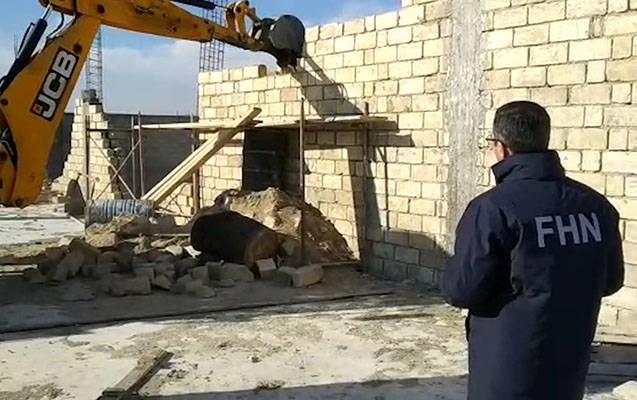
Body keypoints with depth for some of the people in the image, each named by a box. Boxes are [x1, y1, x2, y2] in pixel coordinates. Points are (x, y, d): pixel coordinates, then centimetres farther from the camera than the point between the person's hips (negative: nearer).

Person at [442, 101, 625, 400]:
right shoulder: (596, 205, -4)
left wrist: (453, 275, 3)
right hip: (569, 364, 5)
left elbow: (461, 290, -18)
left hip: (507, 369, -5)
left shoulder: (493, 208, -21)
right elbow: (611, 280, 8)